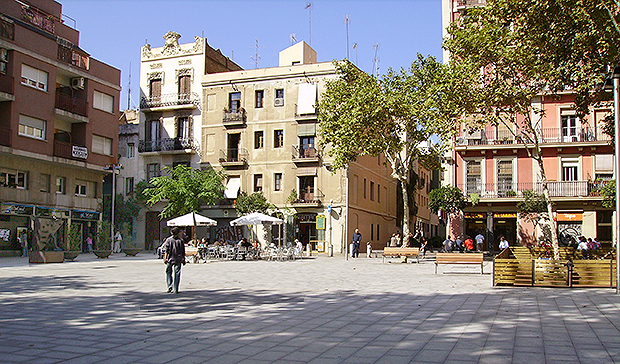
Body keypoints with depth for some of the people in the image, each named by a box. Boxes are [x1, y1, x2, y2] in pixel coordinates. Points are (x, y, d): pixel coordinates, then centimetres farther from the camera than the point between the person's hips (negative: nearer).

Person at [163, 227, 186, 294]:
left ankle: (170, 286, -1)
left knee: (168, 273, 12)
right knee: (177, 274, 3)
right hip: (178, 260, 0)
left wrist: (165, 258, -5)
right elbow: (183, 252, 6)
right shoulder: (180, 240, 3)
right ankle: (175, 290, 1)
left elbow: (166, 250, -6)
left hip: (170, 259, 0)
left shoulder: (168, 240, 0)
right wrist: (184, 259, 14)